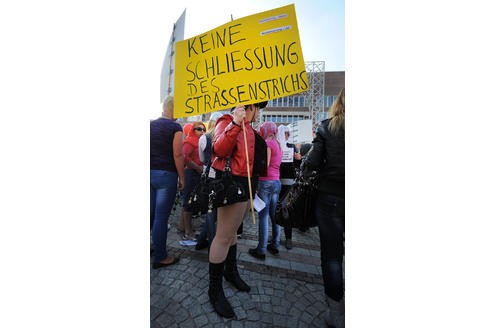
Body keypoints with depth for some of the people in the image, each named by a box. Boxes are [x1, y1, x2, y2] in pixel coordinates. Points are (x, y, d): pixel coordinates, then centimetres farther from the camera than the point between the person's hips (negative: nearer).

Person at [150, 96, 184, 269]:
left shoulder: (151, 124, 11)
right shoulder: (175, 128, -7)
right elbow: (177, 154, -13)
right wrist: (181, 177, -6)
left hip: (151, 173, 6)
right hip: (166, 175, -6)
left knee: (151, 214, 15)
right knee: (161, 217, -1)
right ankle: (160, 257, 11)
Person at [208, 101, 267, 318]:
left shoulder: (247, 127, 17)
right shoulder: (227, 121, -9)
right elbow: (219, 149, -26)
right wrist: (235, 124, -33)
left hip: (244, 181, 9)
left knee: (233, 230, 21)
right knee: (224, 235, -2)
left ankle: (231, 271, 40)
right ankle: (215, 289, 16)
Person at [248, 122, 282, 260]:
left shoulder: (267, 143, -8)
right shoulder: (278, 144, 16)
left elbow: (265, 165, -16)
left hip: (266, 182, -8)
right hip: (277, 181, 8)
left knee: (263, 216, -3)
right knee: (274, 215, 14)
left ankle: (261, 250, 4)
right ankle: (275, 245, 25)